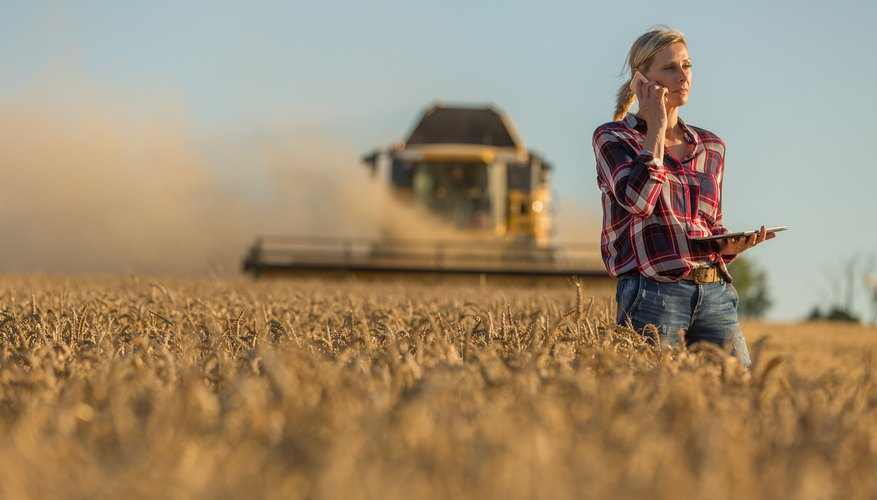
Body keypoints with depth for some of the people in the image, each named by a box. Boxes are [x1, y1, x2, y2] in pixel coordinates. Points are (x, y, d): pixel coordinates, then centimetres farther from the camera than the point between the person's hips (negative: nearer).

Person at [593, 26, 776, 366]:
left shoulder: (711, 147, 17)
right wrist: (655, 127, -6)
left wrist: (733, 245, 2)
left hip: (715, 296, 5)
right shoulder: (612, 137, 3)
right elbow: (638, 199, -16)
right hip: (652, 295, -5)